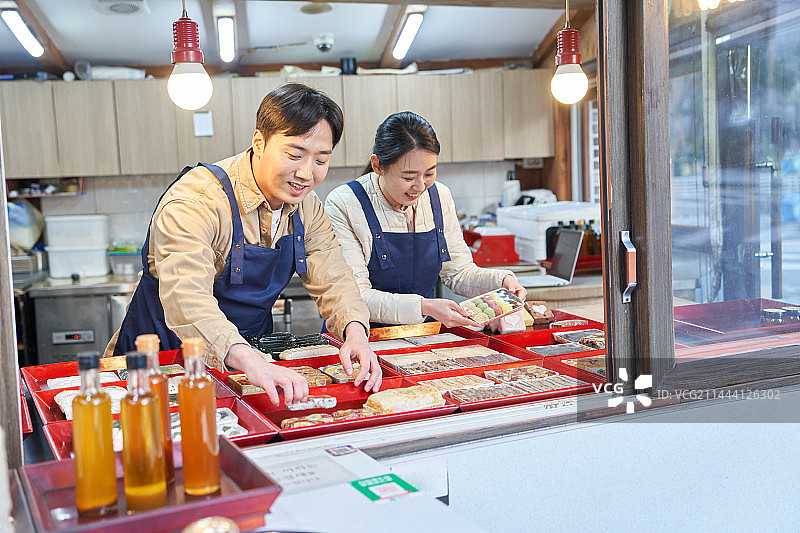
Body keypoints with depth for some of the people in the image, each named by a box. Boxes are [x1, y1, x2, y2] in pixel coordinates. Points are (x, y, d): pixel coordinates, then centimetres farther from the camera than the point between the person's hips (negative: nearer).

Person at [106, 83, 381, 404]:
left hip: (252, 351, 4)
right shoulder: (197, 200, -25)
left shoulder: (307, 206, -3)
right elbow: (185, 297, -38)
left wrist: (355, 333, -26)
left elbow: (333, 280, -5)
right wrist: (250, 362, -53)